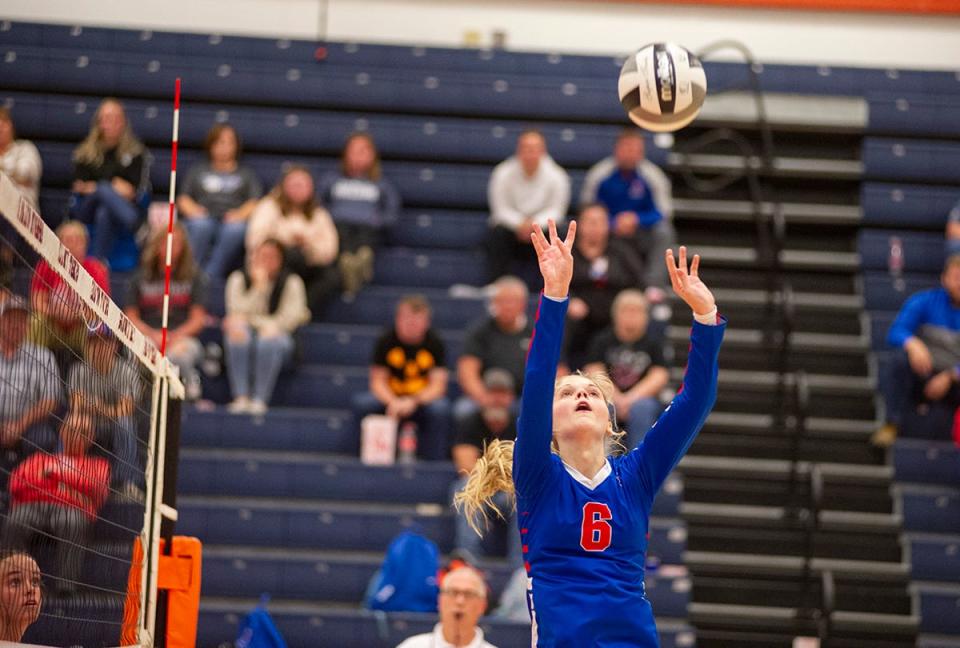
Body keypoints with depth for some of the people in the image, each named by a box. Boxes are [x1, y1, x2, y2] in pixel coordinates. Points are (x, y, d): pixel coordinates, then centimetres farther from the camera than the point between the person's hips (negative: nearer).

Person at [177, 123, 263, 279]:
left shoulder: (246, 173, 27)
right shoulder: (198, 170, 29)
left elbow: (255, 202, 12)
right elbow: (183, 199, 18)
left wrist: (240, 214, -9)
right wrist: (193, 210, -5)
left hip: (232, 221, -1)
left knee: (236, 229, -38)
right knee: (201, 225, -37)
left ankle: (210, 276, -46)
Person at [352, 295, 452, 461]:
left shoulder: (434, 342, -9)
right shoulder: (386, 340, -6)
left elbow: (438, 385, -13)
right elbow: (377, 380, -7)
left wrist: (412, 402, -32)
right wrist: (393, 402, -29)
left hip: (424, 399, -1)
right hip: (391, 398, 1)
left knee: (440, 408, -36)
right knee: (362, 403, -28)